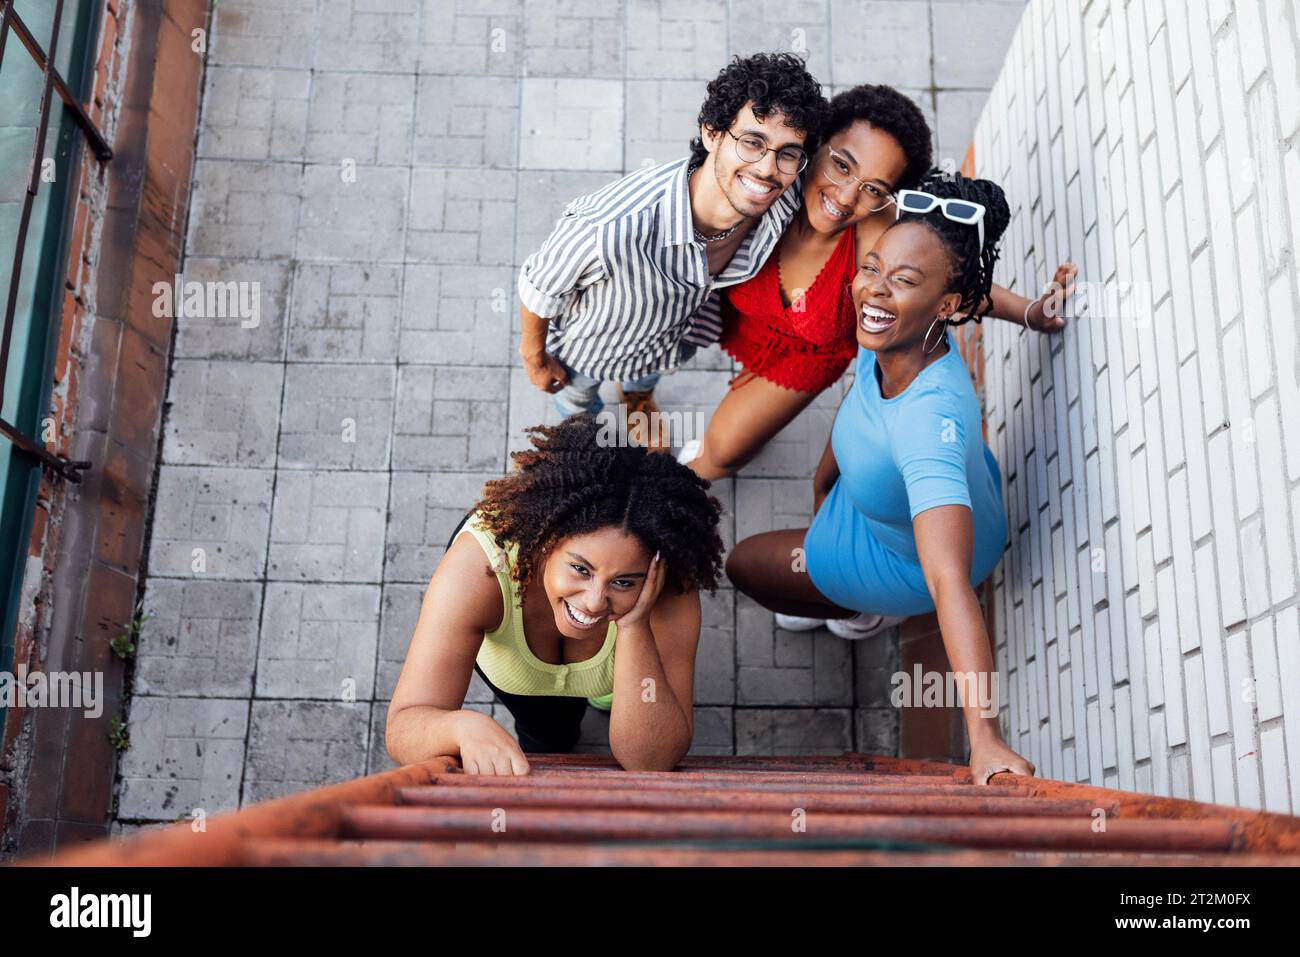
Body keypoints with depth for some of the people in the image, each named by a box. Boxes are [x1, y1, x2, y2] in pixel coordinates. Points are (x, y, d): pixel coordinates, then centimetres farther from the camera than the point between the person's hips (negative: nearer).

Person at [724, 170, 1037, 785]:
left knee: (743, 563, 12)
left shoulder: (932, 418, -49)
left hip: (914, 555, -6)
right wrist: (824, 482, 13)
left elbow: (950, 584, -55)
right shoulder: (885, 338, -27)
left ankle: (877, 612, 36)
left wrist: (985, 737, -60)